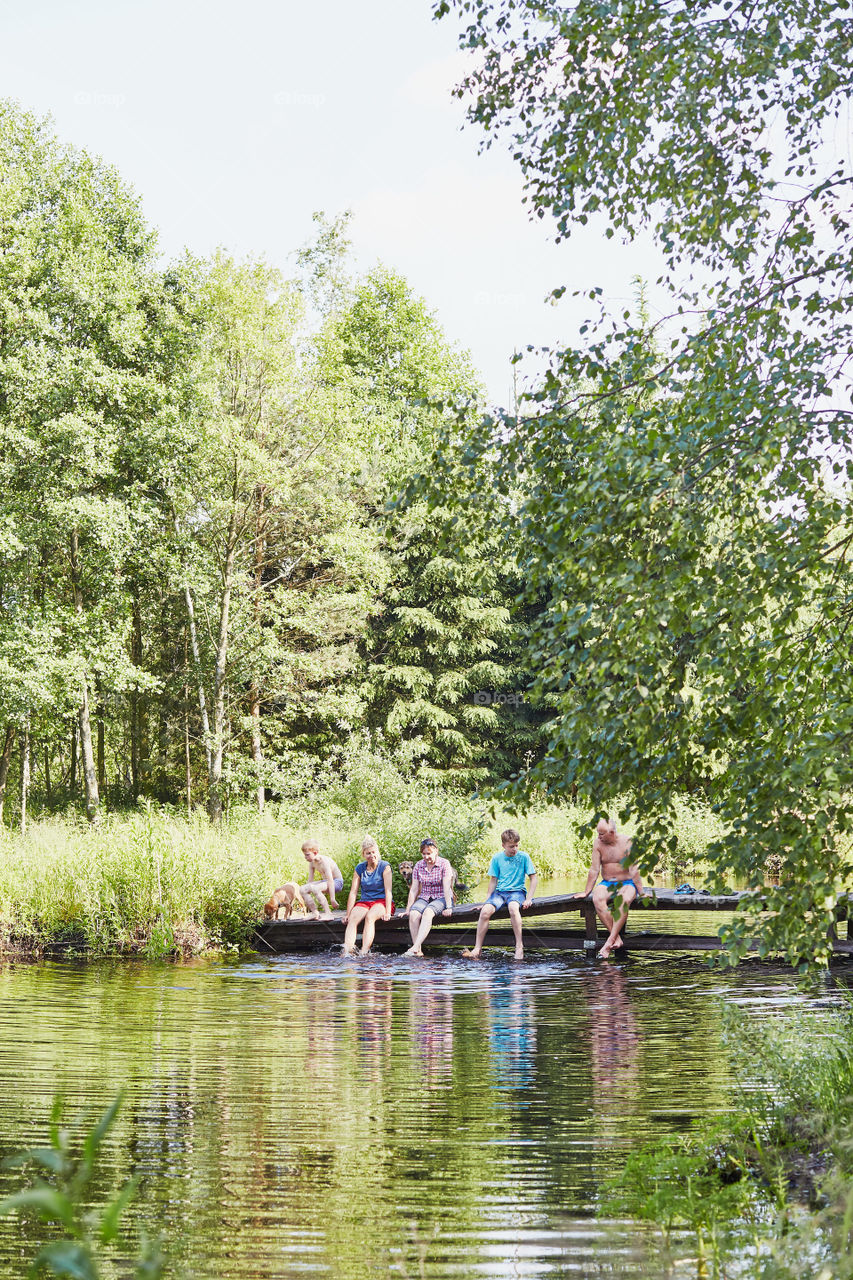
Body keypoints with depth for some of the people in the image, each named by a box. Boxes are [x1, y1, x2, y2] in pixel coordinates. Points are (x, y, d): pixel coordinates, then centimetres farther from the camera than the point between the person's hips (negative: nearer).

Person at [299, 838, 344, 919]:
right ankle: (315, 912, 0)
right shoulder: (312, 863, 0)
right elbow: (310, 879, 10)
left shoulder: (324, 861, -25)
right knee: (302, 889, -6)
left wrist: (332, 899, -31)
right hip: (325, 881, 9)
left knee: (314, 888, -35)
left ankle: (328, 913, -28)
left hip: (337, 882, -9)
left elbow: (330, 880, -29)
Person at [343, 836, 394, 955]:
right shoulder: (359, 868, 8)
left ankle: (364, 953, -47)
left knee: (370, 917, -36)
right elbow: (353, 892, 6)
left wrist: (387, 912, -20)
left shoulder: (384, 867, -3)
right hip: (364, 902, 4)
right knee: (352, 919, -28)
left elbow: (388, 891, -10)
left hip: (381, 902, -4)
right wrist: (347, 914, 1)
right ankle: (347, 952, -44)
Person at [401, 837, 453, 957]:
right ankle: (418, 951, -34)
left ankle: (415, 947, -46)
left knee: (427, 912, -36)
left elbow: (447, 888, -11)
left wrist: (448, 907, -18)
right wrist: (408, 908, 2)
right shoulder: (418, 866, 7)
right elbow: (414, 889, 7)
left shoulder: (444, 864, -4)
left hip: (441, 898, -4)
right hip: (424, 898, 4)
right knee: (413, 914, -30)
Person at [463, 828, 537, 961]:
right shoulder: (497, 858, 5)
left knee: (513, 907, -39)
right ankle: (477, 949, -19)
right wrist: (488, 899, 2)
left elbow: (533, 878, 1)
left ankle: (519, 946, -31)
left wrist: (528, 899, -9)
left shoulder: (524, 857, -1)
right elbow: (493, 880, 11)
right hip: (500, 891, 3)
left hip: (517, 891, -3)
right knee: (485, 911, -26)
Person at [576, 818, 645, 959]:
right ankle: (617, 938, -34)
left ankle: (610, 941, -40)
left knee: (624, 900, -38)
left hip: (626, 883, -3)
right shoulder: (598, 843, -2)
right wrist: (586, 892, -2)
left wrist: (641, 893, -14)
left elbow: (634, 869, -12)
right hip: (607, 883, 3)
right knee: (597, 899, -32)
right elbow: (594, 869, 0)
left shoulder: (626, 842, -10)